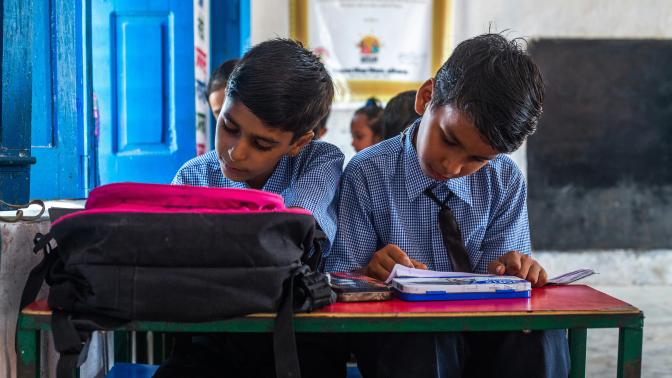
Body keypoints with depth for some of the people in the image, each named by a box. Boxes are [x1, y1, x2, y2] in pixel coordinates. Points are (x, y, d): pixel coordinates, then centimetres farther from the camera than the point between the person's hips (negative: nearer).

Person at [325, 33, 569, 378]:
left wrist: (507, 271, -19)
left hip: (478, 329, 4)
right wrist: (369, 272, -26)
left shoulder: (506, 182, 6)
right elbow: (338, 278, -3)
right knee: (421, 340, -38)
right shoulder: (368, 175, -5)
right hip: (396, 336, -4)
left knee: (539, 333, -28)